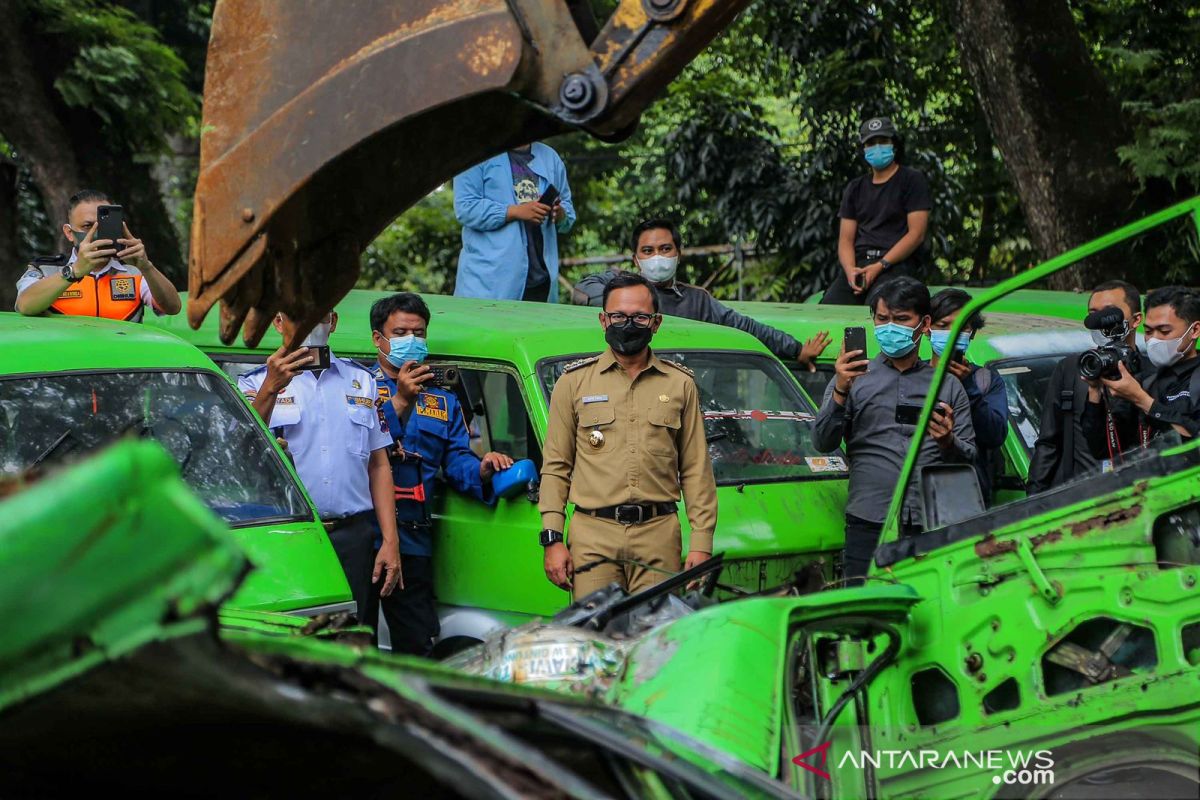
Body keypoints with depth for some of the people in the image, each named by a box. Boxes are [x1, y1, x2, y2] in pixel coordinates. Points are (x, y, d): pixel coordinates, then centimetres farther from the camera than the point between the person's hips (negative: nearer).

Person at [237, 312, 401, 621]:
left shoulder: (361, 381, 17)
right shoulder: (256, 383, 5)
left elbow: (379, 465, 14)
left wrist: (390, 541, 6)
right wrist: (271, 389, -26)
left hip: (352, 538, 3)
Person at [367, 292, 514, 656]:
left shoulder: (443, 401, 23)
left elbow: (457, 460, 10)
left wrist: (480, 469, -11)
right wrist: (399, 402, -19)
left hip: (414, 542, 5)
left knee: (418, 645, 6)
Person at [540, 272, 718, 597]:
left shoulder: (680, 384, 12)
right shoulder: (575, 381, 10)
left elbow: (696, 470, 11)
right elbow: (555, 466, 8)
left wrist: (701, 544, 2)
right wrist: (552, 538, -1)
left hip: (659, 535, 1)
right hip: (593, 535, 0)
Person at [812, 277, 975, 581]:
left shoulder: (948, 387, 19)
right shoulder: (854, 377, 14)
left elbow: (970, 461, 14)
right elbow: (823, 443, 1)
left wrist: (949, 442, -8)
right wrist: (841, 391, -14)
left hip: (934, 526, 1)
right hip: (870, 524, -1)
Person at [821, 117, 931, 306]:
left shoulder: (912, 180, 7)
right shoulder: (855, 188, 22)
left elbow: (917, 234, -3)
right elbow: (845, 238, 16)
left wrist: (880, 266, -13)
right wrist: (850, 269, -8)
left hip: (897, 262, -4)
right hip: (859, 262, 4)